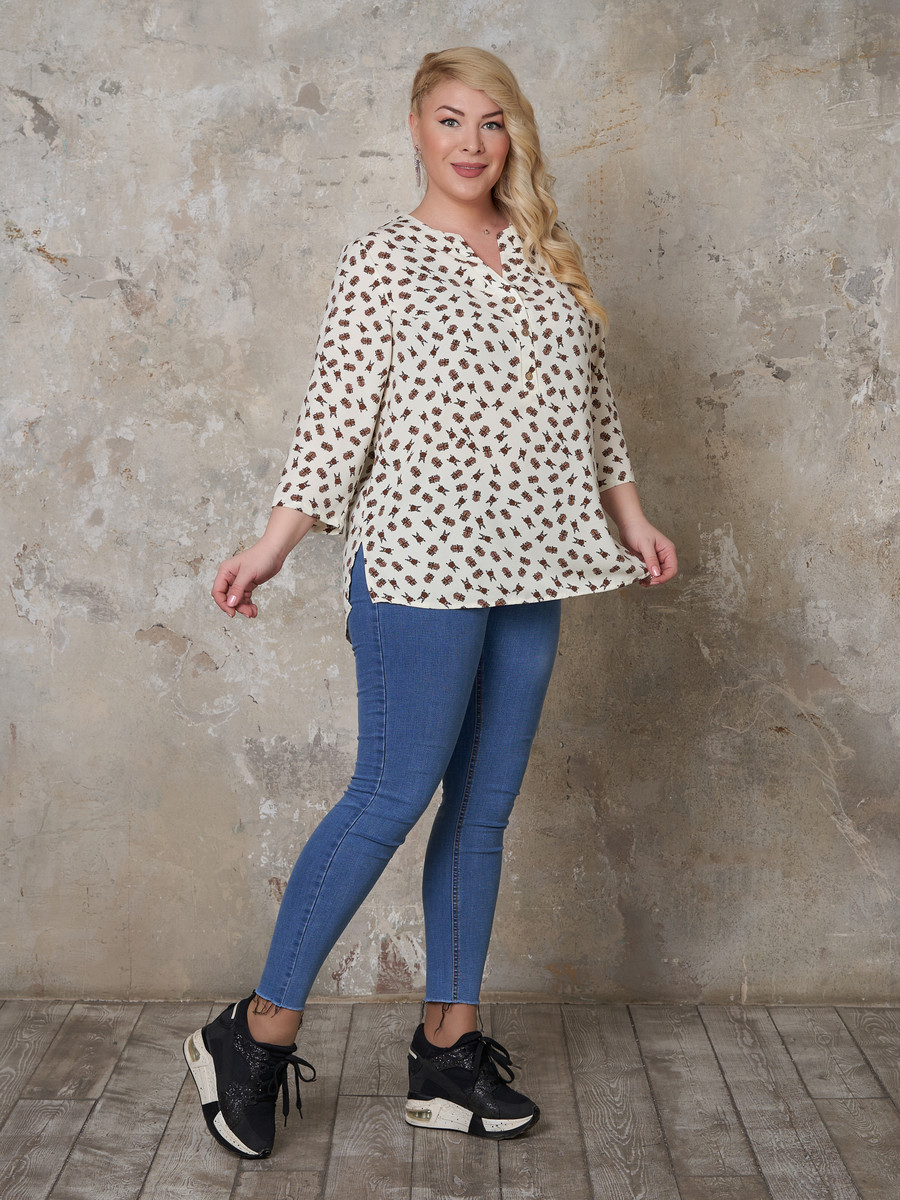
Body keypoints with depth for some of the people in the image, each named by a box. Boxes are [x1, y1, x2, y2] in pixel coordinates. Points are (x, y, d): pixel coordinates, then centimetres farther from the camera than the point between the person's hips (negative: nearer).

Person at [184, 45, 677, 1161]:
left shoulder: (546, 262, 15)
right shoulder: (382, 260, -1)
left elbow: (588, 405, 20)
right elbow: (340, 412, -5)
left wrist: (630, 516, 16)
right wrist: (271, 546, -10)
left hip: (527, 566, 6)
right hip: (422, 558, -6)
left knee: (484, 808, 7)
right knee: (392, 794, -7)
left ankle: (448, 1049, 17)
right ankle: (256, 1033, 7)